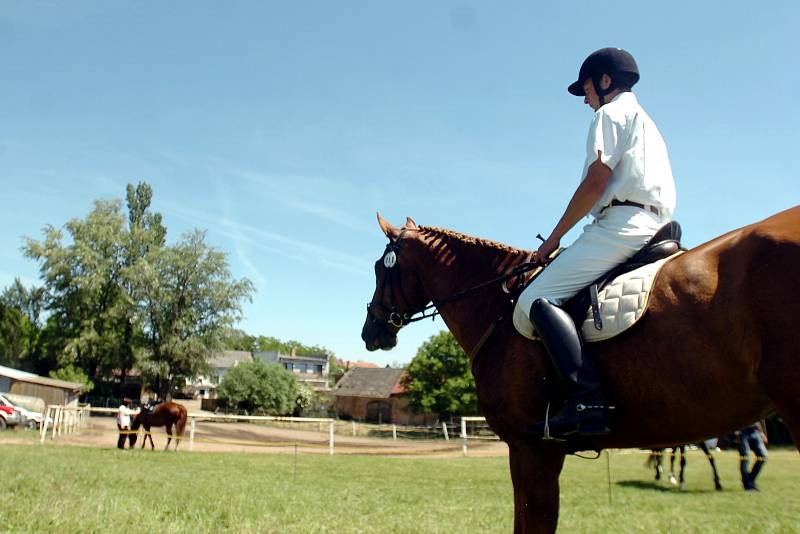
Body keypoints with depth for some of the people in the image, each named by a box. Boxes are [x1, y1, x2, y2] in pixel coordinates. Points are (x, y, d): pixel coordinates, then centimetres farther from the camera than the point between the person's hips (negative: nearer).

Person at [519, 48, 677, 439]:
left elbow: (596, 181, -10)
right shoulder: (646, 123, 32)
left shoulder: (612, 113, 3)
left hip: (622, 223, -11)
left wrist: (554, 238, -5)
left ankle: (588, 400, -35)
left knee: (537, 299, -20)